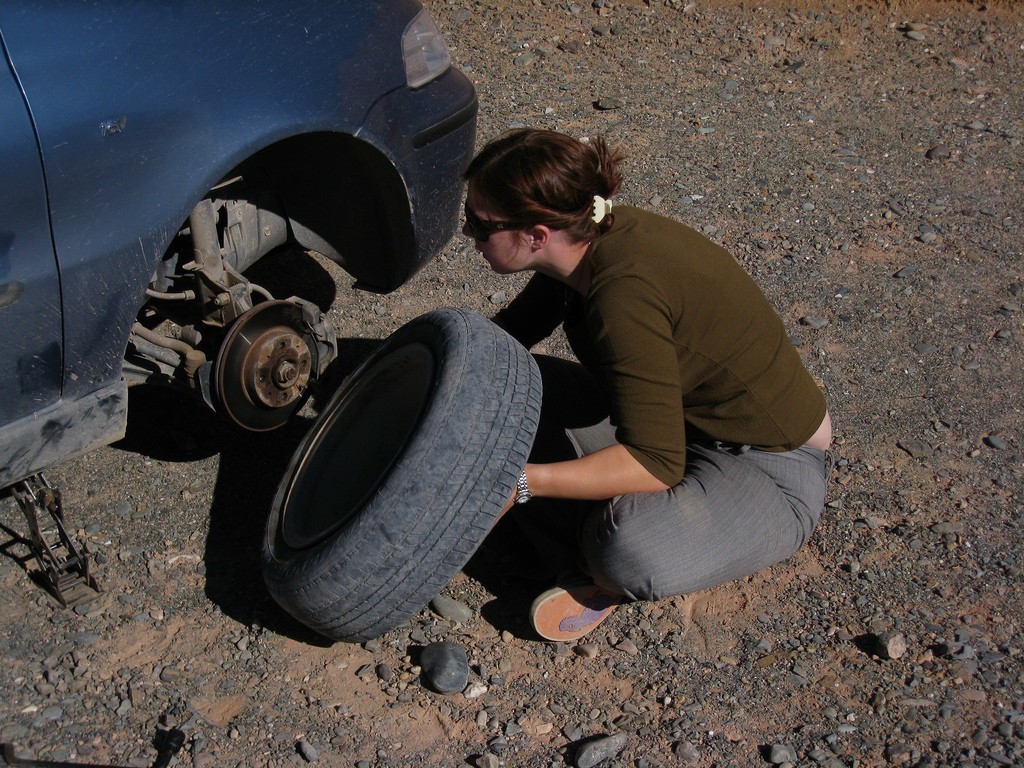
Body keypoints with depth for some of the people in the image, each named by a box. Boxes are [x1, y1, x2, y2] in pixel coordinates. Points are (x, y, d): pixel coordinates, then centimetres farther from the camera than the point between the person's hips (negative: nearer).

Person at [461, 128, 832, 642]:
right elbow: (508, 332, 12)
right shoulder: (586, 241, -7)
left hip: (768, 470, -9)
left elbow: (656, 463, -33)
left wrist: (520, 483, -35)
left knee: (629, 551, -39)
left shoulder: (623, 292, -33)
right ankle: (590, 568, -6)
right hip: (676, 419, 9)